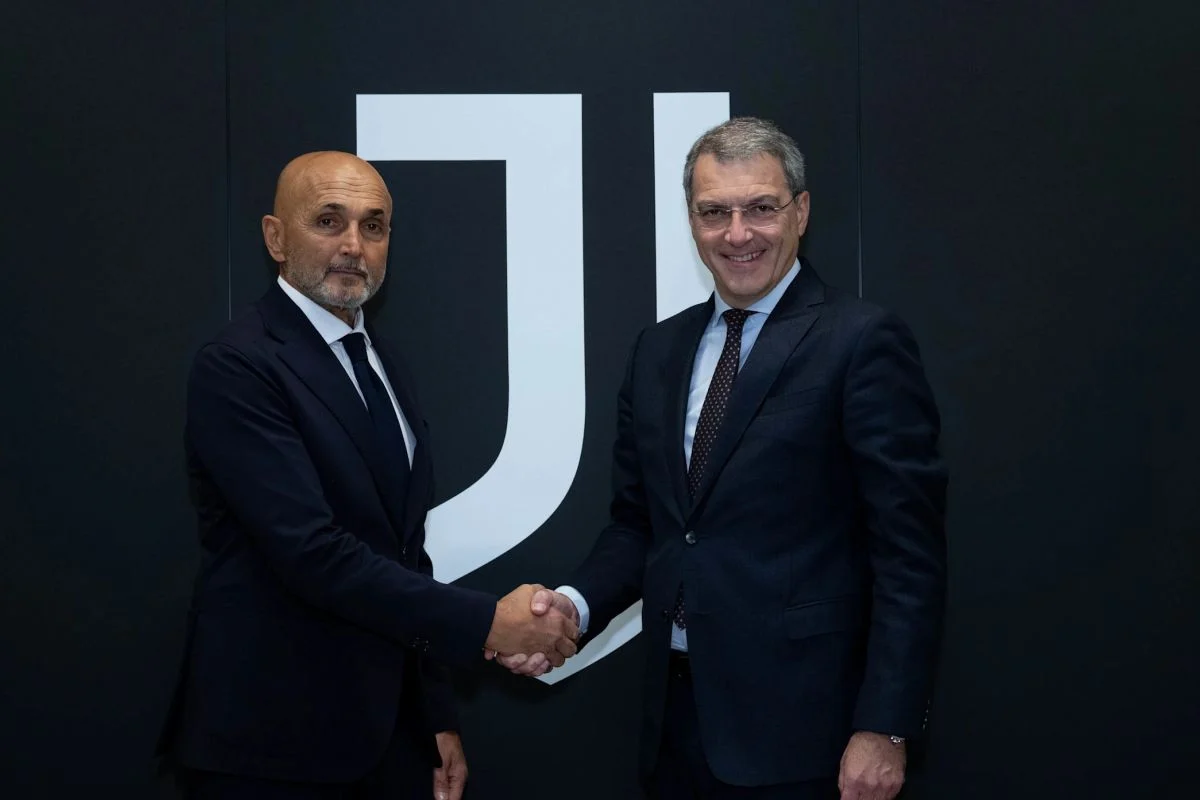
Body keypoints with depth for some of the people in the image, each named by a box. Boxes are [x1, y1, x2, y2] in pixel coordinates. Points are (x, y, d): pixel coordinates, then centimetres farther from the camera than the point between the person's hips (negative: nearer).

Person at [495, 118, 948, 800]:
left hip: (797, 722, -5)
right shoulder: (659, 350, 11)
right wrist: (575, 604, -4)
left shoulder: (864, 341, -8)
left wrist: (887, 728, -15)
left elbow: (910, 549, -11)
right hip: (678, 714, 6)